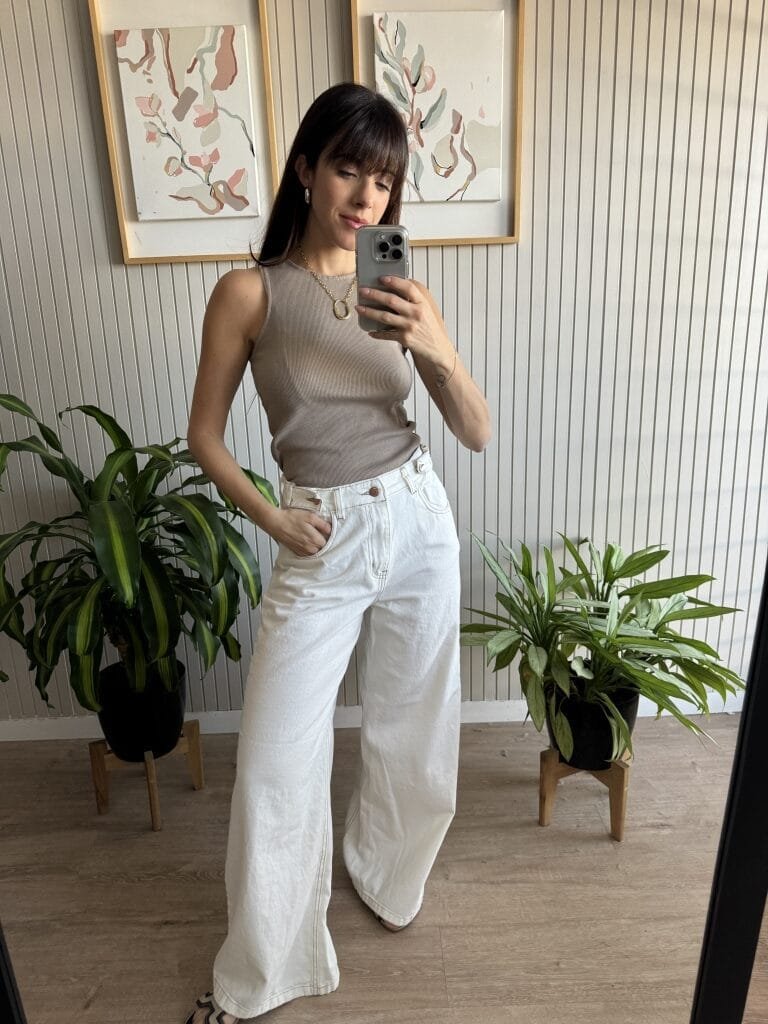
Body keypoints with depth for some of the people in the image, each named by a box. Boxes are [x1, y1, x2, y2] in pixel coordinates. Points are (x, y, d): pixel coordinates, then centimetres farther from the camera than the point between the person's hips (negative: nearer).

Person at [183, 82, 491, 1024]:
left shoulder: (400, 291, 2)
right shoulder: (250, 292, -6)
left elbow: (477, 434, -2)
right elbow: (204, 436, 0)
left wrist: (437, 349, -20)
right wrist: (272, 520, -10)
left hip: (419, 523, 3)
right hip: (322, 546, -2)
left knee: (413, 732, 17)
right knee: (276, 767, 2)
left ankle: (383, 875, 50)